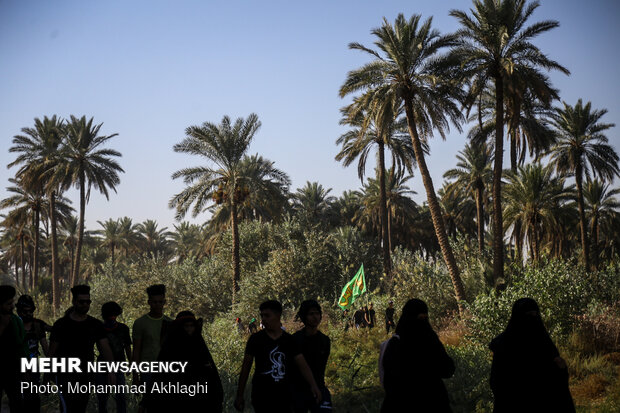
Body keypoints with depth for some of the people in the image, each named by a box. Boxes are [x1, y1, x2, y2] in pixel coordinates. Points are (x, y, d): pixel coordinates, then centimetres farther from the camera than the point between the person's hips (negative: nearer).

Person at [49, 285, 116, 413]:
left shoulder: (96, 325, 3)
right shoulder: (61, 324, -5)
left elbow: (105, 349, -3)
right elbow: (52, 352, 1)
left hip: (85, 376, 4)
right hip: (65, 376, -4)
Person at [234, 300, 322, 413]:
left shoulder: (289, 340, 4)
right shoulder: (255, 339, 0)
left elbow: (302, 365, -1)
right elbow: (245, 367, 4)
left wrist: (313, 385, -17)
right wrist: (239, 395, 4)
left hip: (284, 395, 2)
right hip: (261, 397, -2)